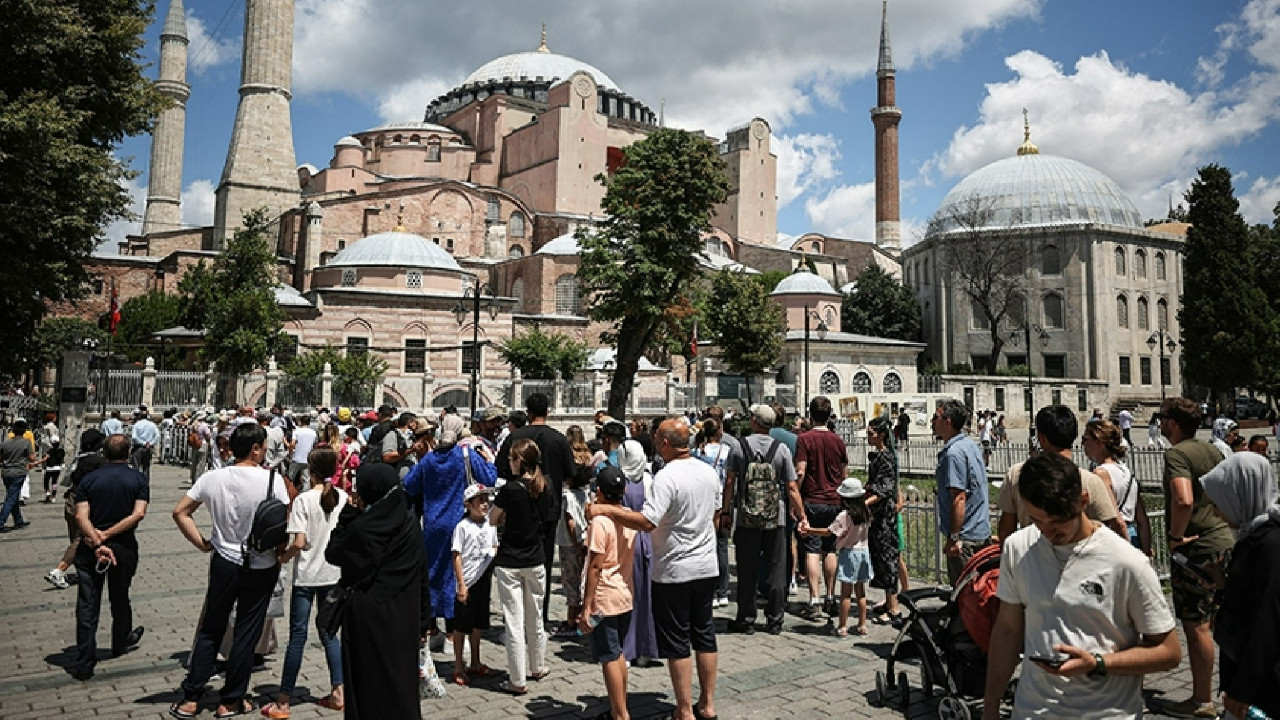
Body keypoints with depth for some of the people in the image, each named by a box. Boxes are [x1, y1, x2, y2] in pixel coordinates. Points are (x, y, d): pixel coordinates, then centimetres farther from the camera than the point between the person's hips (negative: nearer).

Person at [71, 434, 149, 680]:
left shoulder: (89, 479, 0)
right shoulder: (138, 479, -3)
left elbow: (81, 516, -13)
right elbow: (138, 514, -15)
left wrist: (97, 542, -19)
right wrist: (108, 534, -12)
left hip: (90, 548, 0)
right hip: (124, 546, 0)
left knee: (87, 606, 4)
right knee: (120, 598, 20)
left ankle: (84, 664, 3)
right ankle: (120, 644, 40)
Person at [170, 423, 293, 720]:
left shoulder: (212, 478, -6)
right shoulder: (272, 481, -17)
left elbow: (180, 512, -1)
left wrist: (202, 543, 5)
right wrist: (280, 553, 0)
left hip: (224, 562, 3)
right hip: (262, 567, -3)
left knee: (210, 630, 17)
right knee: (246, 633, 10)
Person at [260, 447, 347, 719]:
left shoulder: (304, 499, -13)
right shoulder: (343, 498, -2)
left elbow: (298, 543, -17)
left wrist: (281, 559, 0)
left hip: (306, 575, -4)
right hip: (334, 573, 4)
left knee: (298, 634, 3)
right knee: (329, 632, 15)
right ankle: (338, 692, 17)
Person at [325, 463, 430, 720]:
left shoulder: (362, 527, -17)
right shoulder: (410, 524, 0)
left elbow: (333, 554, -1)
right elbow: (422, 573, 3)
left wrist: (347, 514, -1)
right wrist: (422, 622, 10)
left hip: (368, 616, -5)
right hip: (404, 618, 6)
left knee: (369, 684, 7)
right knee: (402, 679, 16)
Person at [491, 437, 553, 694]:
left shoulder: (511, 488, -17)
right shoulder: (545, 488, -1)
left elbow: (492, 519, -4)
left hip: (509, 564, -5)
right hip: (536, 560, 5)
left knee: (514, 622, 2)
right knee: (535, 618, 19)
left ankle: (517, 681, 9)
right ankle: (537, 668, 35)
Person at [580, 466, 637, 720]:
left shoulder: (600, 521, -17)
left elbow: (595, 567, -18)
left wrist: (586, 607, -14)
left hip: (604, 599, -8)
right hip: (625, 596, 8)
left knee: (609, 659, 2)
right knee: (618, 654, 19)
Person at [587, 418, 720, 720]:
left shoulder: (667, 477, -21)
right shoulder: (709, 472, 2)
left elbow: (647, 522, -29)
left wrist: (605, 510, -24)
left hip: (674, 572, -7)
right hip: (707, 567, 7)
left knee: (676, 642, 5)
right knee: (704, 633, 16)